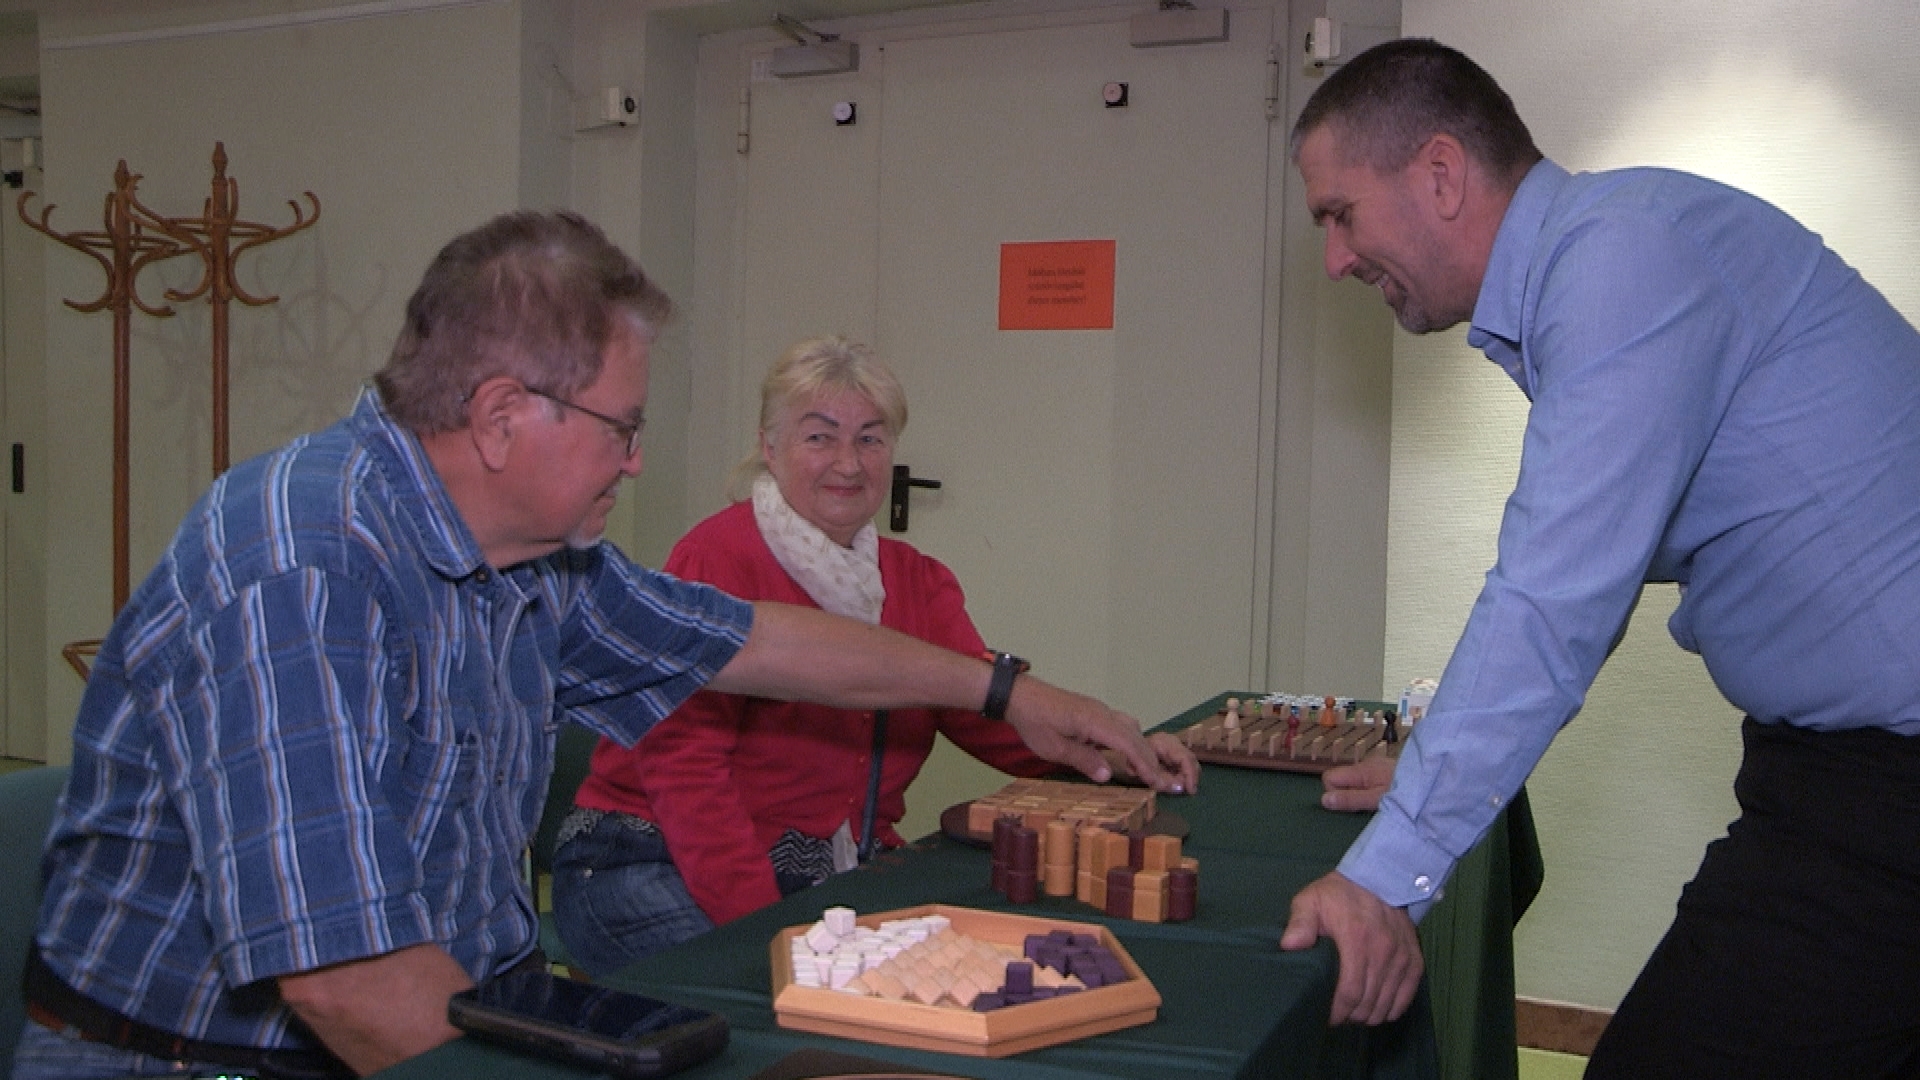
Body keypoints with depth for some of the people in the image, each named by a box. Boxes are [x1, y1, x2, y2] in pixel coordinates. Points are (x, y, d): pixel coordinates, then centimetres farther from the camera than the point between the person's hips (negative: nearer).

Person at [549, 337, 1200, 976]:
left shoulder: (918, 582, 11)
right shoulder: (719, 559, -10)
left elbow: (988, 713, 2)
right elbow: (682, 757, -17)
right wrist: (757, 922, -27)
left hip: (839, 873, 6)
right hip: (663, 867, -6)